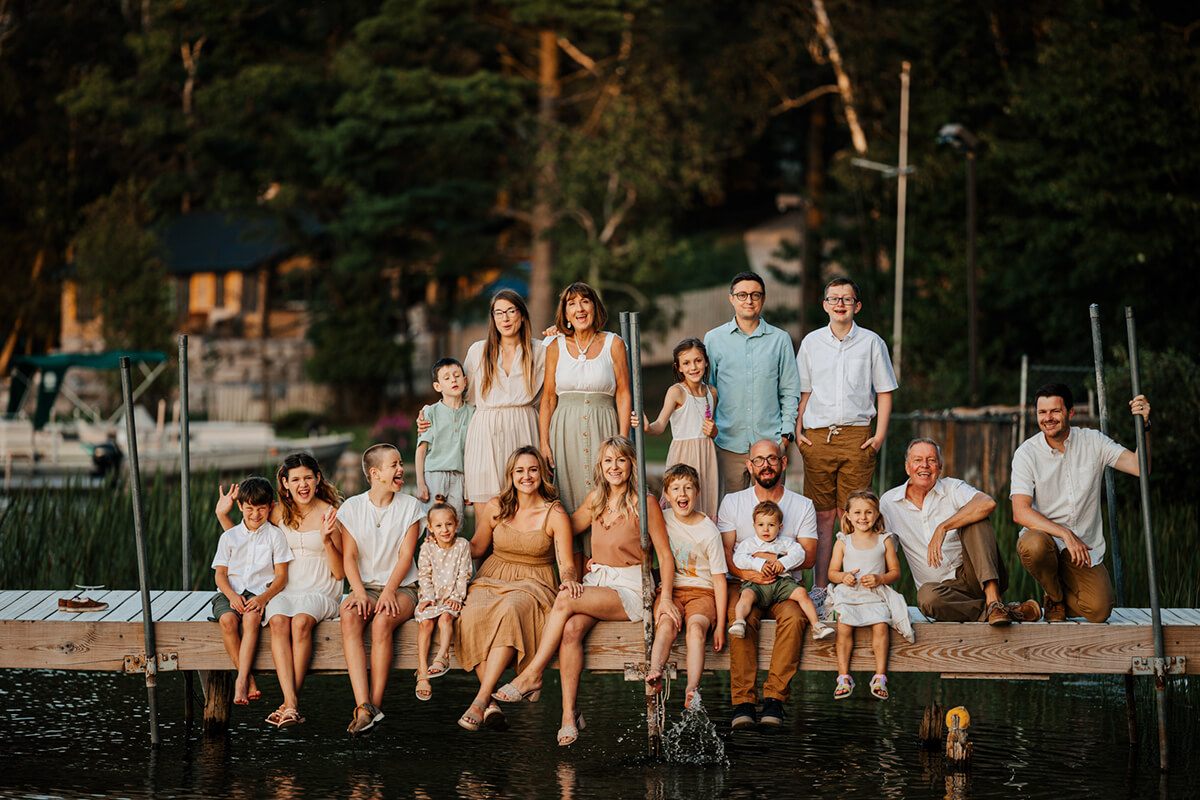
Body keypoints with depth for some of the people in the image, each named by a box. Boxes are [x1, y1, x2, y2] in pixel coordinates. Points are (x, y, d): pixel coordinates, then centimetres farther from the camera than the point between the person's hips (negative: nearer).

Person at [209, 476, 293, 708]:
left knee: (251, 618, -36)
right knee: (227, 619, -32)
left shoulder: (275, 535, 6)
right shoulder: (229, 537, 12)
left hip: (261, 591, -2)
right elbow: (220, 574, 7)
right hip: (231, 591, 2)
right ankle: (249, 680, -25)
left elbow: (281, 576, 1)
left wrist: (264, 598, -17)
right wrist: (232, 595, -14)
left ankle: (241, 680, -39)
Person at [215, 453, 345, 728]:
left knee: (300, 621, -36)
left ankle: (290, 702, -31)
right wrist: (222, 515, 11)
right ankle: (291, 703, -42)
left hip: (320, 592, -2)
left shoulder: (330, 514, 1)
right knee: (278, 621, -33)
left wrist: (327, 540, -15)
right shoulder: (279, 513, 10)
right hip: (284, 591, 2)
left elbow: (340, 573, 0)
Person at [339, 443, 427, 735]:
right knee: (349, 616, -33)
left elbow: (405, 556, -3)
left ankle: (375, 703, -30)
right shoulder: (352, 508, 7)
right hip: (365, 585, 1)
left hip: (401, 587, -1)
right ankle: (363, 707, -43)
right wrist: (360, 593, -16)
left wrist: (388, 592, -18)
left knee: (382, 621, -34)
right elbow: (349, 557, 1)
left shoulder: (410, 506, 5)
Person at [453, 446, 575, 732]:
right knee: (473, 617, -34)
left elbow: (566, 564, -1)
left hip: (532, 585, -2)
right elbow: (476, 546, 21)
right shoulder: (495, 507, 7)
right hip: (492, 580, 2)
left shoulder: (555, 515, 0)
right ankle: (491, 703, -37)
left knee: (511, 612, -39)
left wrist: (569, 579, -25)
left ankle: (481, 699, -42)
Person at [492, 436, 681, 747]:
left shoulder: (645, 503, -5)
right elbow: (566, 529, 25)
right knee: (571, 629, -27)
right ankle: (569, 714, -30)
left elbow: (665, 555, -5)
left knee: (565, 600, -29)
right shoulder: (596, 499, 11)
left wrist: (666, 598, -16)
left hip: (629, 590, -4)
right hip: (595, 582, 5)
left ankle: (532, 674, -21)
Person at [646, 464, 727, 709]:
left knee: (696, 626, -34)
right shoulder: (662, 519, 4)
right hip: (670, 589, 3)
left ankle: (692, 688, -48)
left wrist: (720, 625, -8)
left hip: (702, 591, -3)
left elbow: (719, 579, -3)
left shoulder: (709, 531, -5)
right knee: (666, 624, -31)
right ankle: (654, 676, -50)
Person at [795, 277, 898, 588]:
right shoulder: (811, 343, 11)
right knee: (822, 515, 0)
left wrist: (880, 436, -1)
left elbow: (884, 393, 8)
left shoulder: (871, 342, 7)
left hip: (857, 436, -1)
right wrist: (797, 431, 4)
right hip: (817, 435, 1)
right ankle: (819, 588, 4)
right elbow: (802, 392, 16)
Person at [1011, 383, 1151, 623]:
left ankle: (1061, 599, 18)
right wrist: (1065, 534, -26)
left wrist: (1143, 426, -23)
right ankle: (1055, 598, -4)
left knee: (1098, 611, -20)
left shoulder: (1093, 442, 1)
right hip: (1043, 534, -1)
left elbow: (1140, 467, -8)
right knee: (1035, 545, -38)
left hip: (1085, 548, 2)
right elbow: (1020, 513, -15)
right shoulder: (1026, 453, -6)